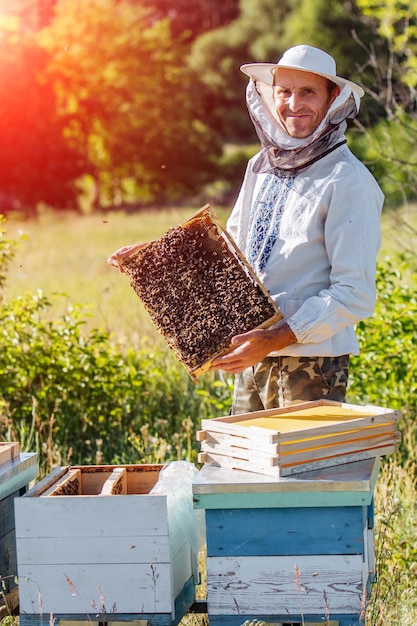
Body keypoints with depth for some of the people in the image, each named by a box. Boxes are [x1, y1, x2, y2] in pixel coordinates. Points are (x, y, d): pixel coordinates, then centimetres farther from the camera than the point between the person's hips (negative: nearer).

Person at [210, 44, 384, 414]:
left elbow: (355, 295, -16)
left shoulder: (348, 180, -11)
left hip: (311, 362, -6)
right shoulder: (261, 167, 10)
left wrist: (273, 340, -21)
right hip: (252, 360, 6)